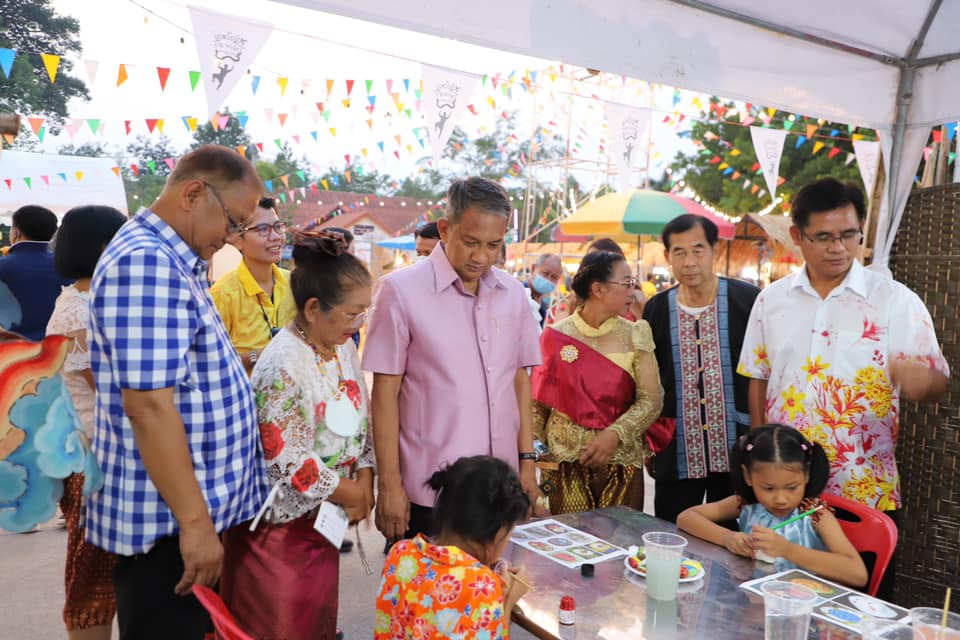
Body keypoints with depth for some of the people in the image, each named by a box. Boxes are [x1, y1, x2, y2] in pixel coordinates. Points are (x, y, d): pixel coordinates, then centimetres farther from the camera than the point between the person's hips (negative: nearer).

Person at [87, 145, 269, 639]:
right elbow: (149, 405, -27)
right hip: (167, 522, -10)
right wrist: (193, 521, -23)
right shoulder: (146, 263, -21)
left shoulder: (171, 262, 11)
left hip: (202, 511, 10)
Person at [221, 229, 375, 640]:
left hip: (325, 516, 7)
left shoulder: (343, 347, 0)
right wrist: (349, 494, -13)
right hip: (280, 524, -7)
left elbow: (359, 419, 9)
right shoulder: (284, 367, -26)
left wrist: (364, 481, -2)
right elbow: (286, 459, -24)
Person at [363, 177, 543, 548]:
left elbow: (520, 380, 11)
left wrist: (527, 460, 9)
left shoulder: (514, 294, 5)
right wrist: (389, 484, -9)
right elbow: (385, 392, -8)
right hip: (428, 491, -4)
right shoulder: (402, 290, -9)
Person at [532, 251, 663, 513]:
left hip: (621, 460, 1)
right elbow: (538, 401, 3)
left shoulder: (634, 336, 0)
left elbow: (652, 399, -3)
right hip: (566, 460, -1)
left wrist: (616, 433, -16)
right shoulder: (555, 337, -2)